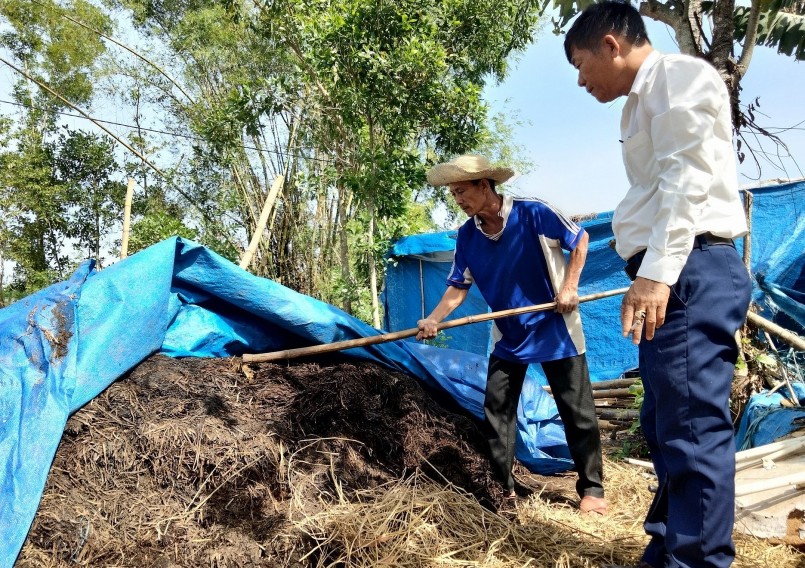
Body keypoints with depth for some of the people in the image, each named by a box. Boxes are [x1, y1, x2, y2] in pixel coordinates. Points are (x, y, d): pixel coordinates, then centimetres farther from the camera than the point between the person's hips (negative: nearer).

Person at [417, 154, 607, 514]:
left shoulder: (532, 214, -17)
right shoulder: (467, 237, -3)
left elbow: (579, 239, -6)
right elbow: (458, 286, -2)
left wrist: (570, 287, -14)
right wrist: (433, 320, -18)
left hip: (554, 328, -4)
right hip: (508, 336, 5)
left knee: (577, 412, 3)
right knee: (496, 409, 6)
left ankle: (592, 488, 18)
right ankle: (503, 486, 20)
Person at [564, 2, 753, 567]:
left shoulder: (678, 74, -3)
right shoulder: (647, 98, 26)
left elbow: (687, 175, -16)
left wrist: (657, 270, -23)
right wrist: (652, 274, 13)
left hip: (691, 271, -10)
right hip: (671, 278, 10)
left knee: (693, 426, -10)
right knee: (666, 425, 14)